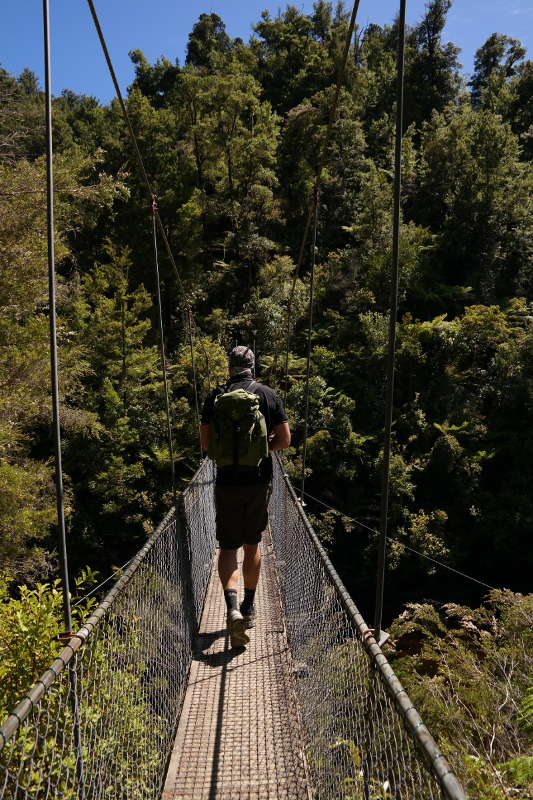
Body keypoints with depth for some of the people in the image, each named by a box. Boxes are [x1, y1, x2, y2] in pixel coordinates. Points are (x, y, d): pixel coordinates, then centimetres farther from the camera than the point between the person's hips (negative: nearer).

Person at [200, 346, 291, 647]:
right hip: (260, 480, 1)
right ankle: (249, 607, 29)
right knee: (252, 544, 17)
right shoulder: (269, 395, -2)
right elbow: (285, 440, -3)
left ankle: (232, 607, -12)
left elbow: (206, 444, 0)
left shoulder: (215, 397, -2)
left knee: (228, 547, 7)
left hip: (227, 481, -1)